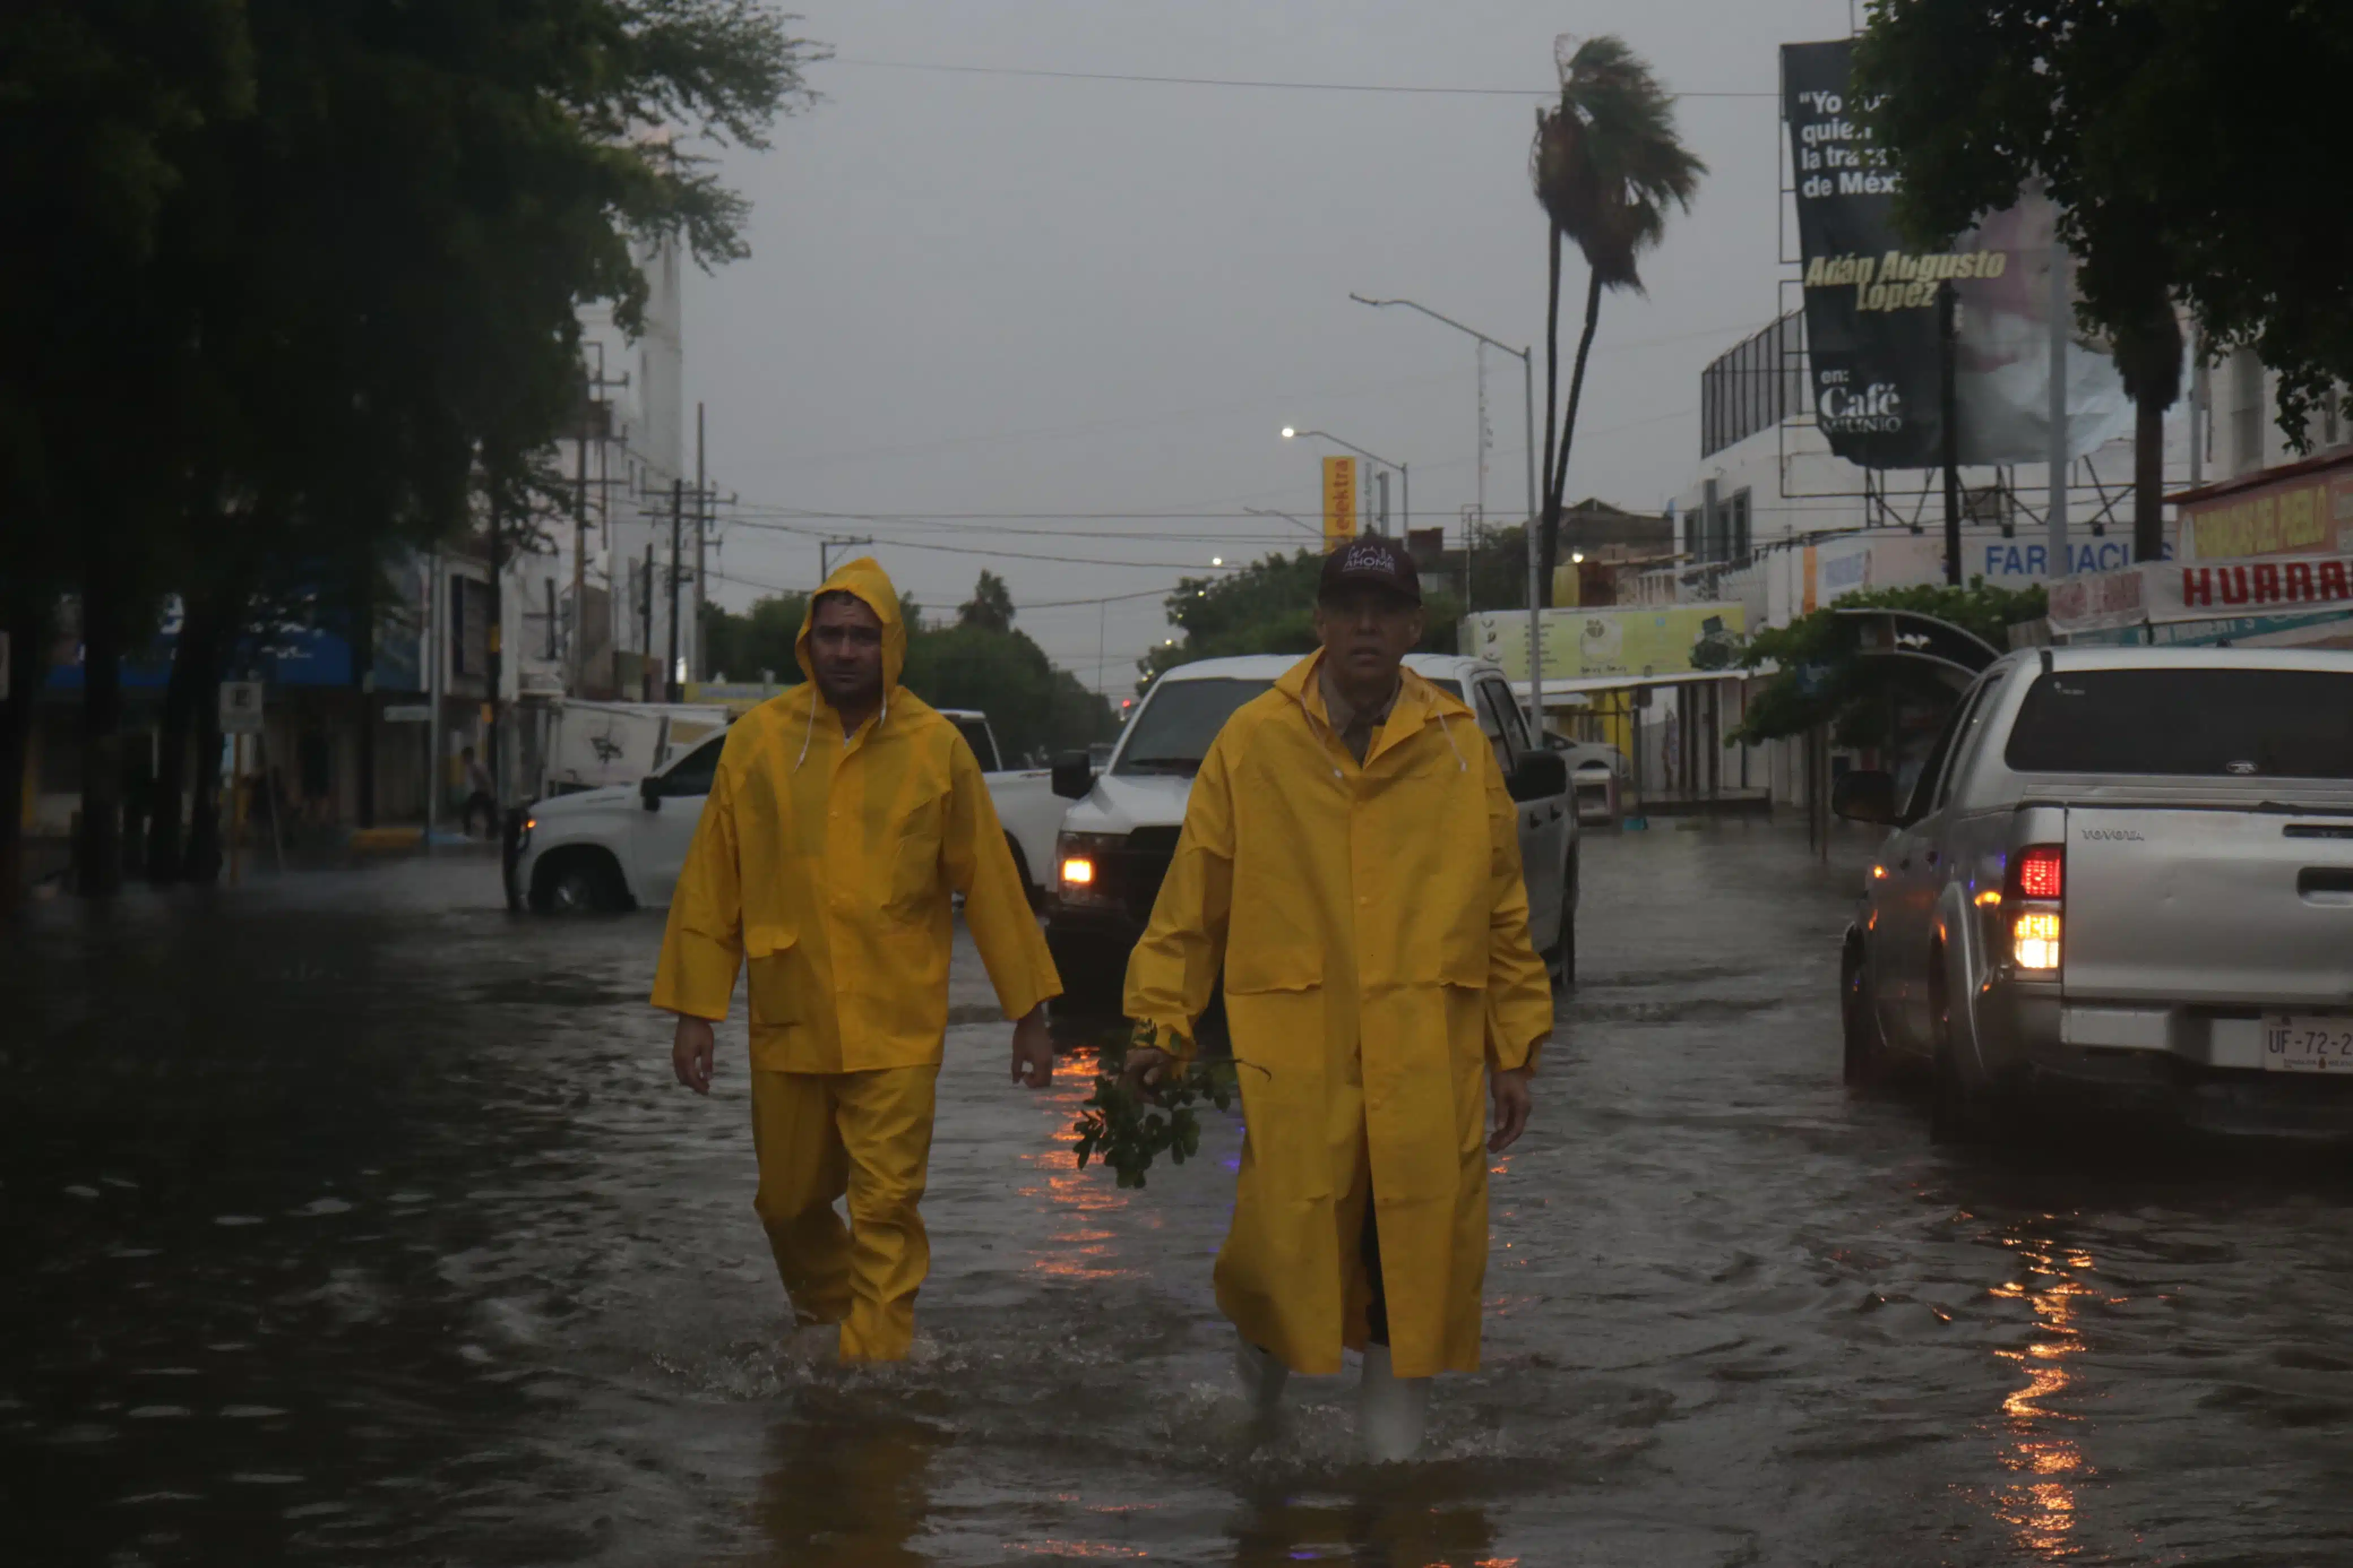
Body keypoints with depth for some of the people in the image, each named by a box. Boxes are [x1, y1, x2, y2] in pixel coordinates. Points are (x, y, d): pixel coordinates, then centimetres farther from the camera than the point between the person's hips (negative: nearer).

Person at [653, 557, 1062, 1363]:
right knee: (789, 1202, 15)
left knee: (886, 1208, -8)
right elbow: (712, 883, 4)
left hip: (897, 1029, -2)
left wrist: (1028, 1012, 4)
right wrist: (694, 1010, 2)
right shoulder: (758, 739, 0)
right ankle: (829, 1309, 42)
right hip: (786, 1023, 2)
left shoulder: (936, 747, -1)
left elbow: (990, 882, 3)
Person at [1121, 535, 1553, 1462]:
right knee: (1287, 1238, -1)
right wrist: (1161, 1023, 1)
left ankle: (1394, 1405, 18)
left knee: (1423, 1242, 0)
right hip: (1291, 1045, -1)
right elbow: (1192, 900, 6)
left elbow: (1505, 914, 12)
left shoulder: (1459, 749, 8)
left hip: (1428, 1052, 2)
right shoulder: (1252, 742, 3)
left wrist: (1515, 1051, 11)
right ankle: (1265, 1332, 31)